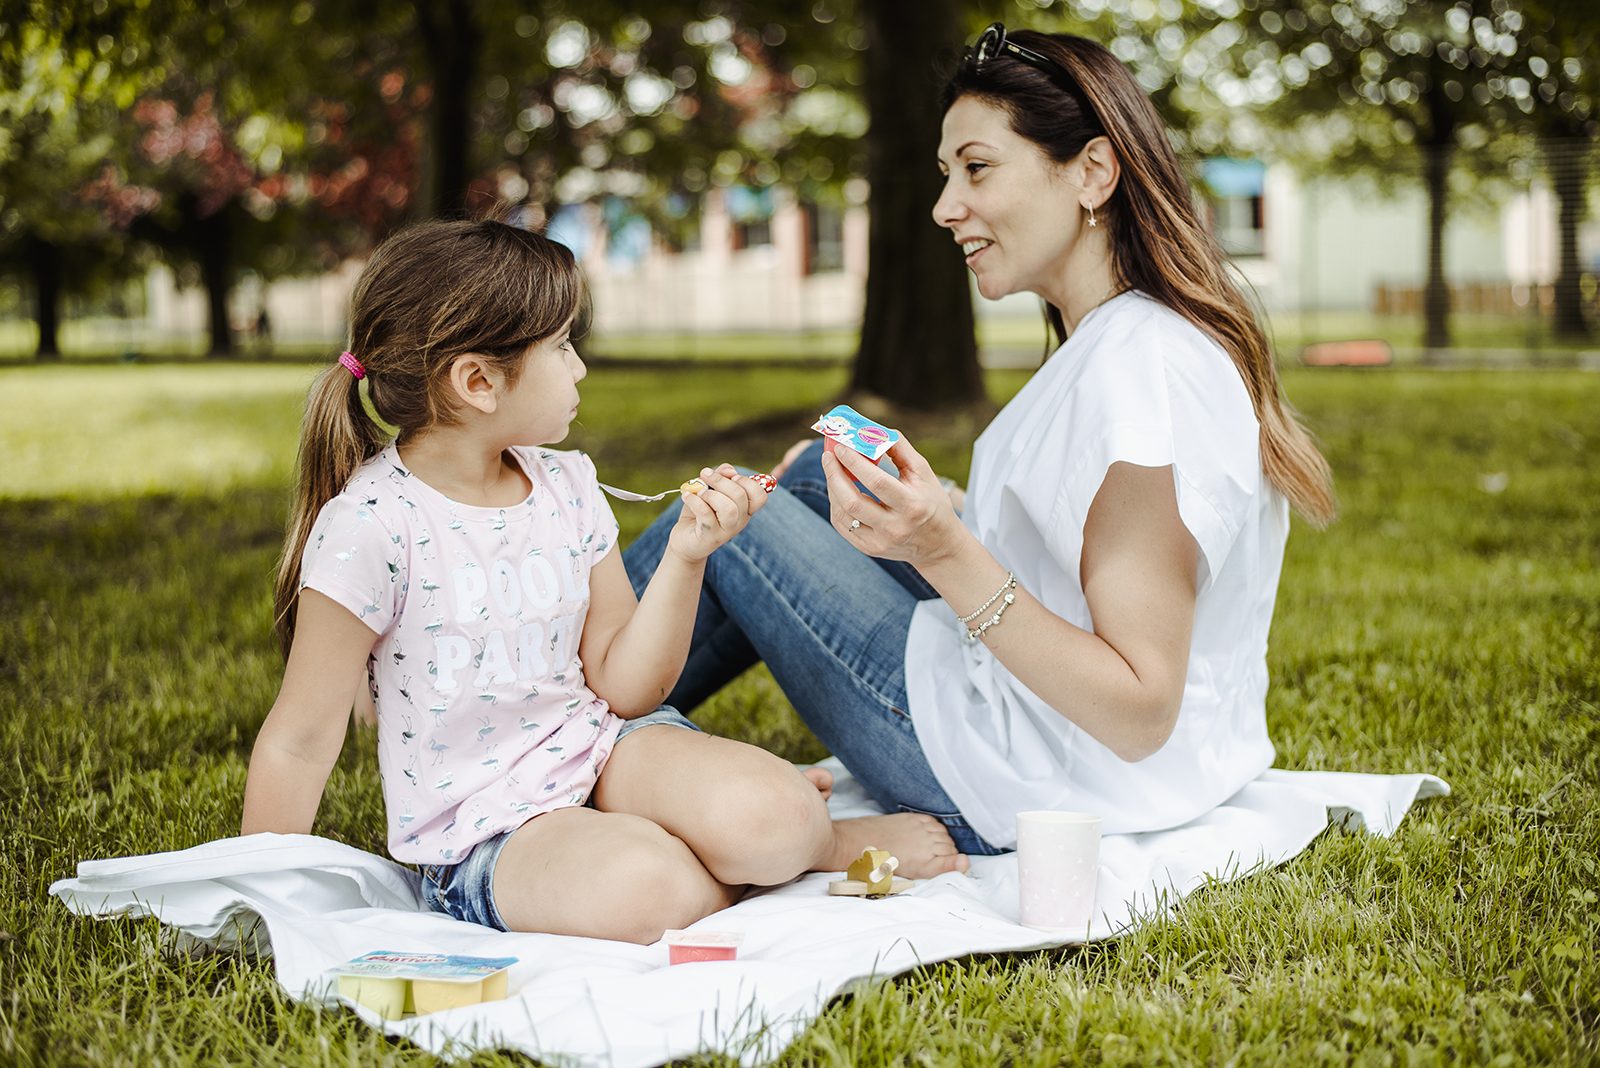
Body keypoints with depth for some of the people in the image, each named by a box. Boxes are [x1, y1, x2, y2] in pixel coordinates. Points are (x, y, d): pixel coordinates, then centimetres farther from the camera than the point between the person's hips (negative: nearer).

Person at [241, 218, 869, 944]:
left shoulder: (567, 488, 4)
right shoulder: (370, 525, -14)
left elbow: (624, 687, 5)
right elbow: (301, 741, -8)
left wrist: (684, 558, -7)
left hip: (602, 750, 4)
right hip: (480, 832, -4)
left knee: (769, 818, -27)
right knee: (641, 887, -35)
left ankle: (817, 833, 6)